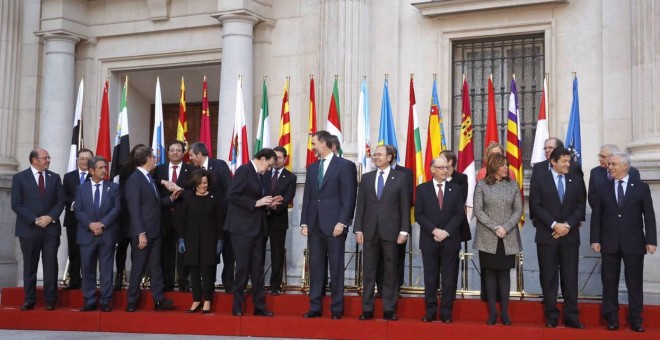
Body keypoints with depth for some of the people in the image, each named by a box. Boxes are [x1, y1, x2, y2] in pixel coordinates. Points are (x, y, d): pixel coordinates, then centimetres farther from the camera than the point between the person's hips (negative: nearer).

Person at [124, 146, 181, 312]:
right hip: (143, 233, -8)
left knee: (155, 267, 10)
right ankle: (132, 302, 10)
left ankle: (159, 300, 14)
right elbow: (134, 208, -18)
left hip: (154, 232, 8)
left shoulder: (149, 178, 14)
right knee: (138, 268, 1)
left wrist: (171, 198, 6)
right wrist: (141, 234, -21)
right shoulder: (134, 179, -13)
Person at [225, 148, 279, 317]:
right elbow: (232, 196, -19)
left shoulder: (257, 175, 15)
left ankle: (259, 306, 12)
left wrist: (268, 203, 5)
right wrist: (256, 203, -18)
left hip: (256, 228, 8)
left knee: (257, 268, 8)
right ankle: (237, 307, 6)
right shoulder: (244, 170, -10)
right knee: (242, 267, -3)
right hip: (242, 228, -8)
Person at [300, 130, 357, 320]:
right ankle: (315, 307, 9)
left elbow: (349, 197, -7)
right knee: (315, 267, 5)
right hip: (314, 225, 5)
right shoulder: (312, 168, 17)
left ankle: (337, 309, 5)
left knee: (336, 268, -1)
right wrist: (304, 223, 8)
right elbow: (307, 197, 16)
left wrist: (342, 222, -14)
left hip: (334, 225, -5)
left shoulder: (345, 166, -2)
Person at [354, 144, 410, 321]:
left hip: (391, 231, -2)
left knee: (390, 271, 3)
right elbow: (360, 205, 9)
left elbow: (405, 206, 0)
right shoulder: (366, 178, 11)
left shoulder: (401, 178, 3)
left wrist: (404, 231, -6)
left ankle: (389, 309, 8)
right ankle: (367, 309, 8)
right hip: (370, 231, 2)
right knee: (369, 271, 4)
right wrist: (358, 229, 1)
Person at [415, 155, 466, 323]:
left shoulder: (455, 189, 9)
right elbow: (419, 214, -1)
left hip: (450, 240, 1)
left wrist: (446, 231, -11)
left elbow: (460, 213, 1)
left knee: (449, 278, 0)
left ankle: (446, 312, 4)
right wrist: (434, 230, -13)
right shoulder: (422, 189, 6)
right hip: (429, 240, -1)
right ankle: (430, 312, 7)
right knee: (430, 278, 2)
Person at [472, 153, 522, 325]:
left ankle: (504, 312, 5)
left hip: (508, 238, 1)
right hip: (488, 238, -1)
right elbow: (478, 210, -5)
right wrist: (495, 228, -14)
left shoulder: (513, 185, 5)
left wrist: (506, 228, -12)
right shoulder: (482, 185, 0)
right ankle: (492, 312, 6)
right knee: (490, 273, 2)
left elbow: (518, 210, 2)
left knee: (504, 272, 3)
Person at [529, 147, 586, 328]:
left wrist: (567, 225, -8)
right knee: (549, 278, 2)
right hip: (547, 236, -2)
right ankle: (551, 317, 7)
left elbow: (580, 207, 6)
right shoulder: (540, 180, 2)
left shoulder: (576, 180, 9)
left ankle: (572, 317, 5)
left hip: (570, 236, 2)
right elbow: (536, 206, -5)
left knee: (570, 277, 2)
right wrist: (554, 225, -13)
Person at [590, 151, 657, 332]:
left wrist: (651, 240, -5)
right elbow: (596, 216, 5)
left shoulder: (641, 187, 2)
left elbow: (649, 216, 1)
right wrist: (595, 239, -2)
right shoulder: (602, 188, 6)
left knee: (635, 283, 3)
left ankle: (635, 320, 12)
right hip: (609, 243, 1)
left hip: (633, 243, -1)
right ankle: (611, 320, 12)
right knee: (609, 283, 5)